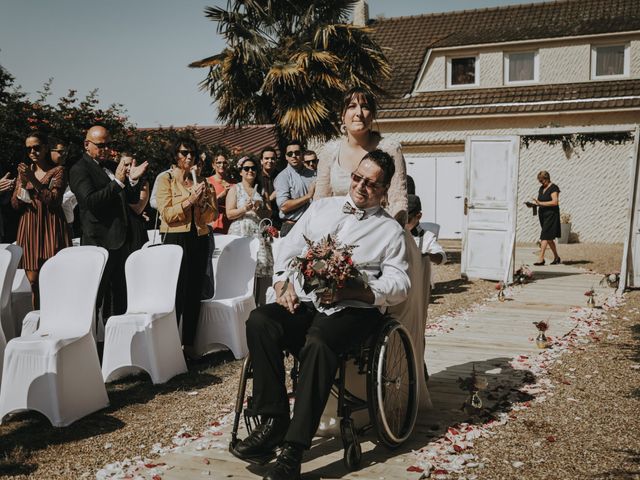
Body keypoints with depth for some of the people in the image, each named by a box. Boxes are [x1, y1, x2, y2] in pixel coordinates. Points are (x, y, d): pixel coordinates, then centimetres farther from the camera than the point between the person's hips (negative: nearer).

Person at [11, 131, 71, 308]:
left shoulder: (58, 171, 1)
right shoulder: (24, 171, 14)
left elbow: (54, 200, -11)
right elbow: (15, 204, 9)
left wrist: (34, 180, -18)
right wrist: (22, 184, -8)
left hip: (51, 228, -4)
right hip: (29, 228, 4)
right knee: (33, 280, 2)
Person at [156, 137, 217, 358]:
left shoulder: (201, 181, 13)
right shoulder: (166, 179, 0)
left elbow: (211, 216, 10)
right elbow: (167, 214, -11)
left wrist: (203, 200, -8)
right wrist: (190, 200, -18)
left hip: (199, 240, 5)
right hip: (175, 239, -4)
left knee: (195, 292, 5)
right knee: (177, 293, -5)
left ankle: (189, 343, 13)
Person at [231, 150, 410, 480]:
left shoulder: (390, 229, 9)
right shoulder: (321, 208, 20)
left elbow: (399, 286, 0)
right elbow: (288, 249, 19)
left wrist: (349, 291, -15)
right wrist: (283, 283, -2)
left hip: (353, 310, -4)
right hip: (305, 302, 4)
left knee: (317, 343, -36)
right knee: (259, 321, -27)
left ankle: (293, 449, -32)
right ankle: (273, 421, -22)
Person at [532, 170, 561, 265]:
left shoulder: (553, 188, -10)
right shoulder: (541, 188, 14)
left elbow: (555, 202, -20)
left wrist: (540, 203, -24)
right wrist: (535, 203, -1)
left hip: (551, 215, -8)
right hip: (543, 214, 8)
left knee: (545, 237, -13)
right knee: (549, 238, 13)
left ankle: (541, 259, -15)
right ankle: (556, 257, 24)